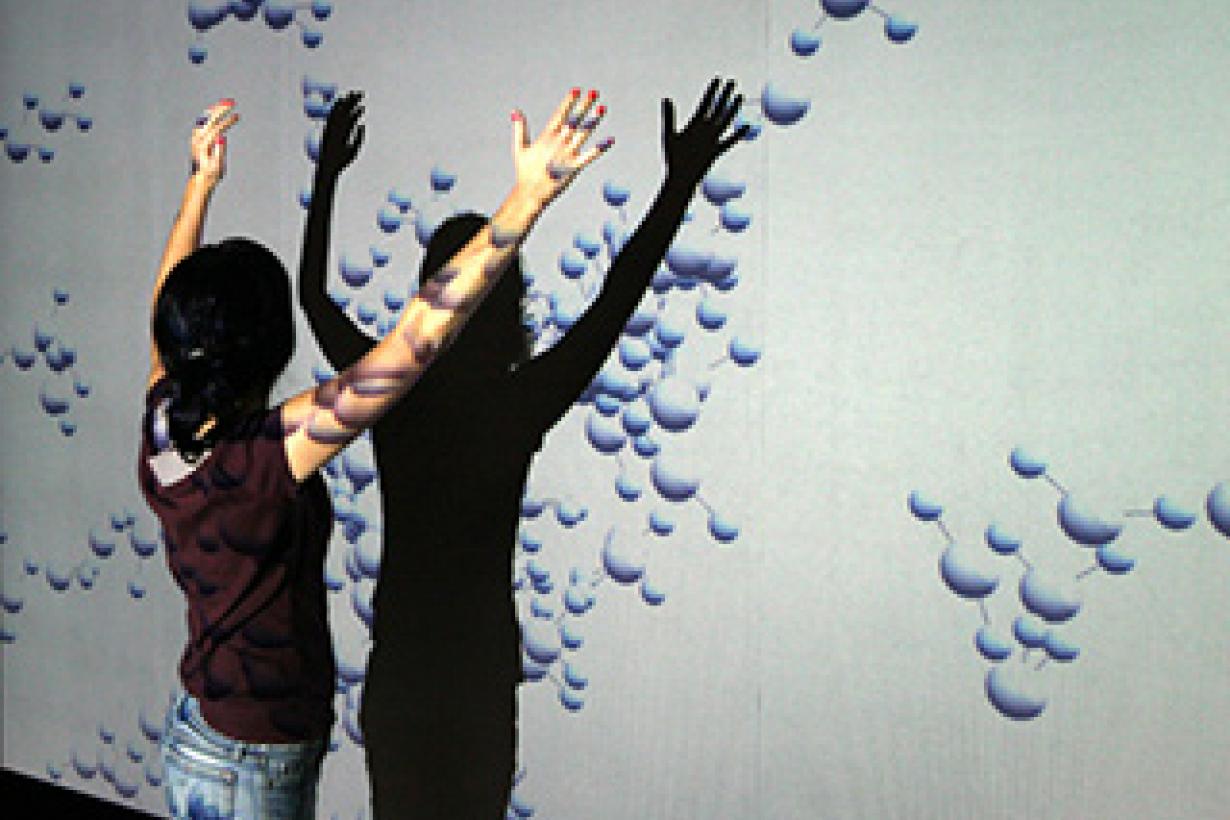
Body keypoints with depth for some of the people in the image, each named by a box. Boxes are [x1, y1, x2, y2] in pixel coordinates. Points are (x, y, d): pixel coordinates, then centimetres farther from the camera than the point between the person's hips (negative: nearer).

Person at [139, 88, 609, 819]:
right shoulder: (268, 454, -29)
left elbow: (174, 298, 11)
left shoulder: (164, 428, -8)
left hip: (201, 728, 8)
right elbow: (420, 336, -34)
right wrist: (531, 195, -33)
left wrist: (202, 181, 24)